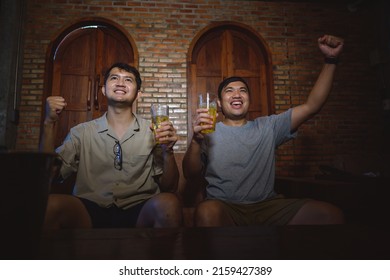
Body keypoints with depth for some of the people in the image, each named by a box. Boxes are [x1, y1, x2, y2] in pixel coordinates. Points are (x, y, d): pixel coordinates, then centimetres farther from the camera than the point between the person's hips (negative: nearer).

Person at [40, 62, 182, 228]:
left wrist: (168, 151, -13)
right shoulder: (81, 132, 11)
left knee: (168, 204, -31)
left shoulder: (152, 132, 7)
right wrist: (49, 124, -2)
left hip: (139, 212, 0)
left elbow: (169, 188, 5)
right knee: (50, 203, -27)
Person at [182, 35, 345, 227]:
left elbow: (311, 106, 9)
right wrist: (195, 140, -23)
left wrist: (331, 60, 3)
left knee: (331, 215, -19)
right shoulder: (209, 133, 6)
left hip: (268, 206, 4)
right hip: (224, 207, -3)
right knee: (206, 212, -40)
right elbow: (190, 175, -4)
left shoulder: (268, 126, 14)